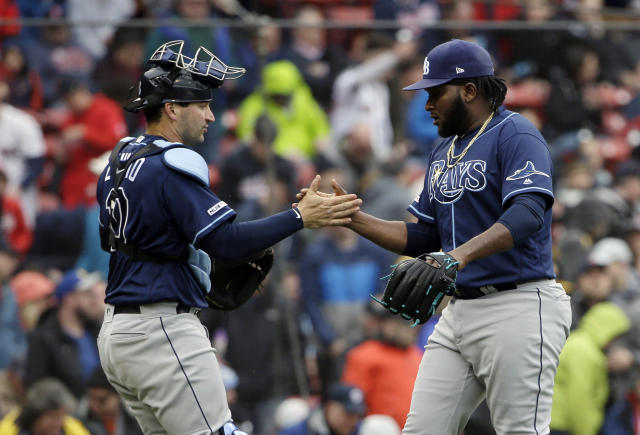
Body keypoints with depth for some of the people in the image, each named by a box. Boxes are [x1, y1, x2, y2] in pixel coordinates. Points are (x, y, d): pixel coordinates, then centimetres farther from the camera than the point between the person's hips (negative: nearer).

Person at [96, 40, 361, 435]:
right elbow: (226, 240, -23)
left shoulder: (119, 161, 14)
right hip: (163, 329, -10)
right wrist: (300, 218, -20)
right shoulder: (172, 164, -15)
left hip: (116, 331, 10)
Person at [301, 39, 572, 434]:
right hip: (460, 309, 9)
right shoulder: (443, 153, 19)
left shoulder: (515, 135, -9)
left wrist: (460, 256, -40)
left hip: (518, 308, -9)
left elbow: (527, 214, -26)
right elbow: (421, 239, 23)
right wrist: (351, 217, 10)